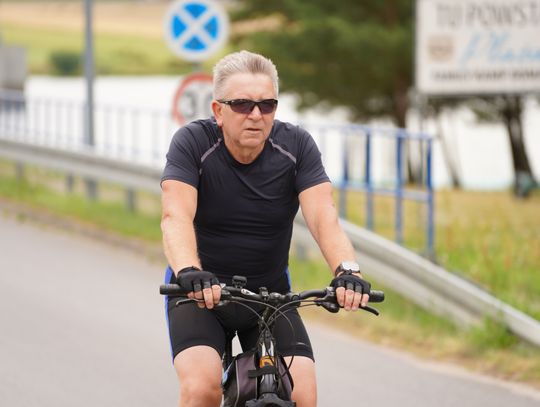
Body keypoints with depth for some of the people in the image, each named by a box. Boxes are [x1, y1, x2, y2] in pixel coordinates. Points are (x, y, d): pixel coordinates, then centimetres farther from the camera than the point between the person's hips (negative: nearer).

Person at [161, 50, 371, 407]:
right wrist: (189, 273, -49)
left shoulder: (296, 146, -8)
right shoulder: (193, 143, -14)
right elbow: (176, 216, -28)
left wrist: (347, 269, -40)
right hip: (201, 295, -2)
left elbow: (323, 216, -20)